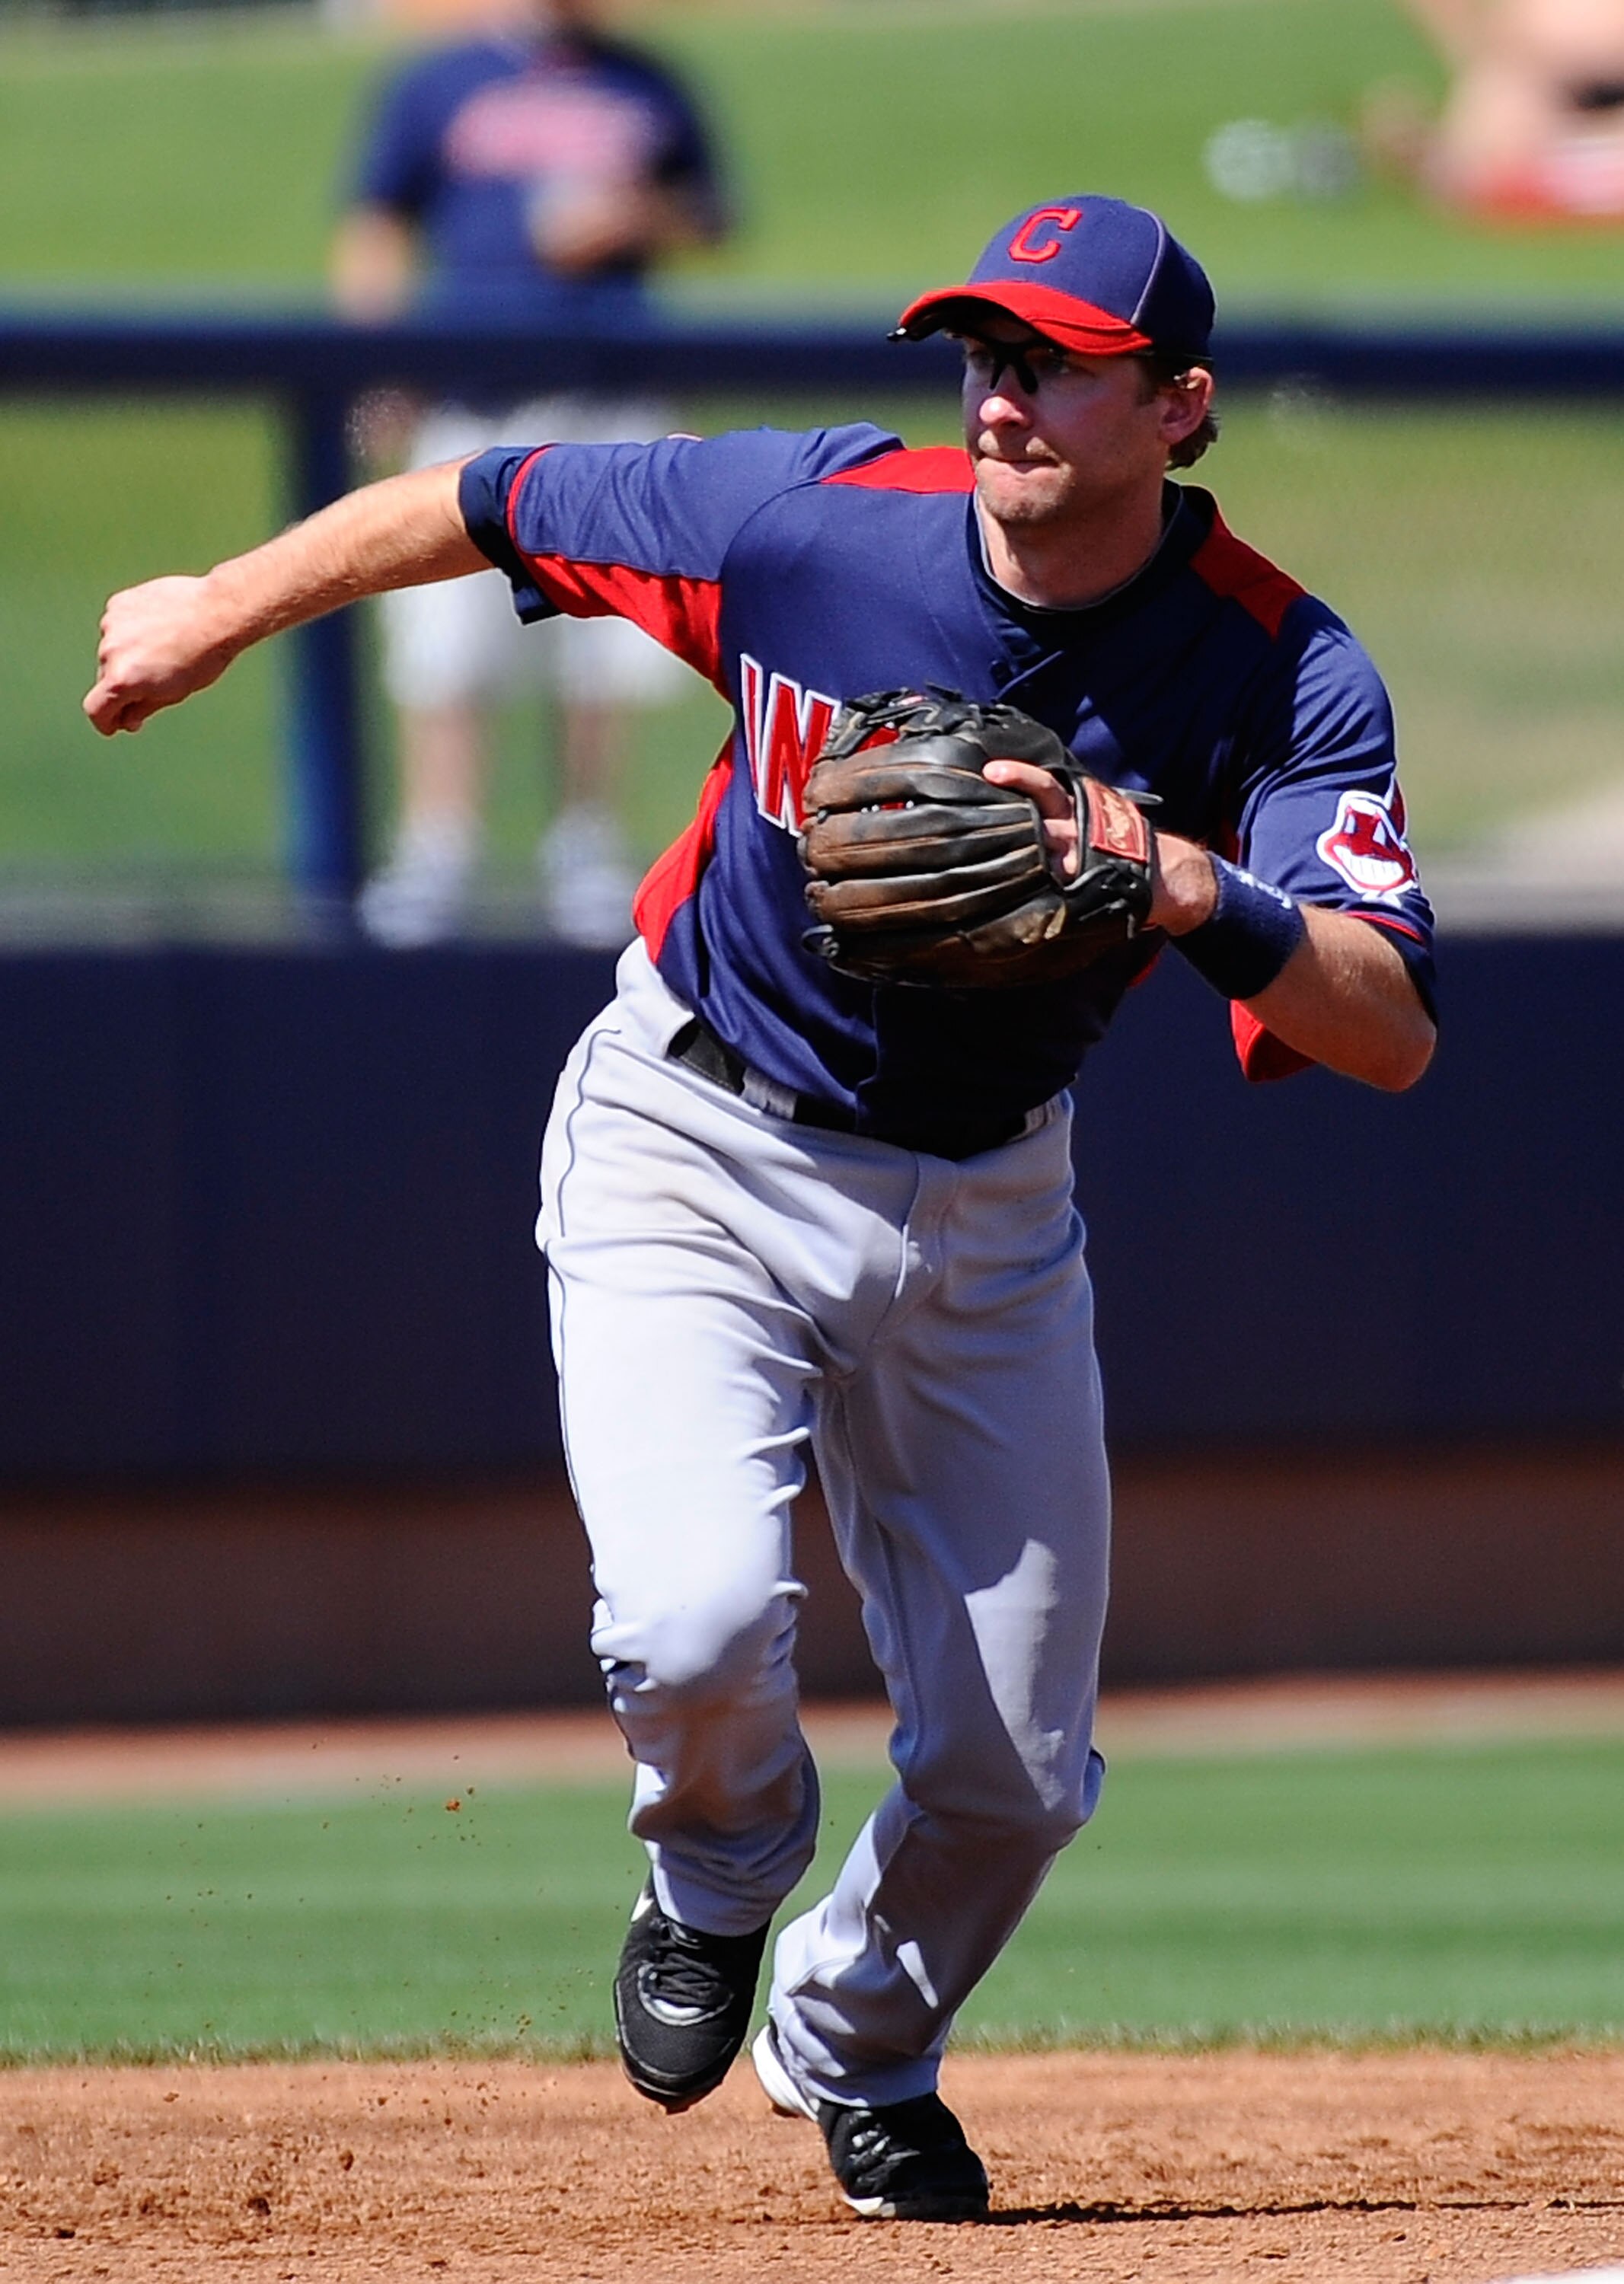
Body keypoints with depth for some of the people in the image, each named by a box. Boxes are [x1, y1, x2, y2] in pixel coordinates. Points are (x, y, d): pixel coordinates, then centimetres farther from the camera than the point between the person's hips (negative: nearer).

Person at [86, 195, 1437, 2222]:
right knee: (696, 1621, -25)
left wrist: (1202, 896, -47)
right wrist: (224, 607, 9)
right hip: (694, 1153, -2)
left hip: (983, 1203, 2)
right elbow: (484, 507, -3)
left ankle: (853, 2045, 38)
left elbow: (1390, 1036, -29)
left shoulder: (1279, 675, -19)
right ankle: (719, 1883, 12)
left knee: (1015, 1768, 4)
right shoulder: (816, 520, -20)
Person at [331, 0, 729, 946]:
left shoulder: (649, 91, 12)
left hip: (613, 408, 1)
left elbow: (710, 219, 20)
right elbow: (375, 232, 10)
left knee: (605, 655, 1)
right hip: (473, 409, -1)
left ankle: (587, 850, 12)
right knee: (447, 649, -8)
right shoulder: (437, 87, 8)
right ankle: (437, 856, -4)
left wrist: (635, 219, -2)